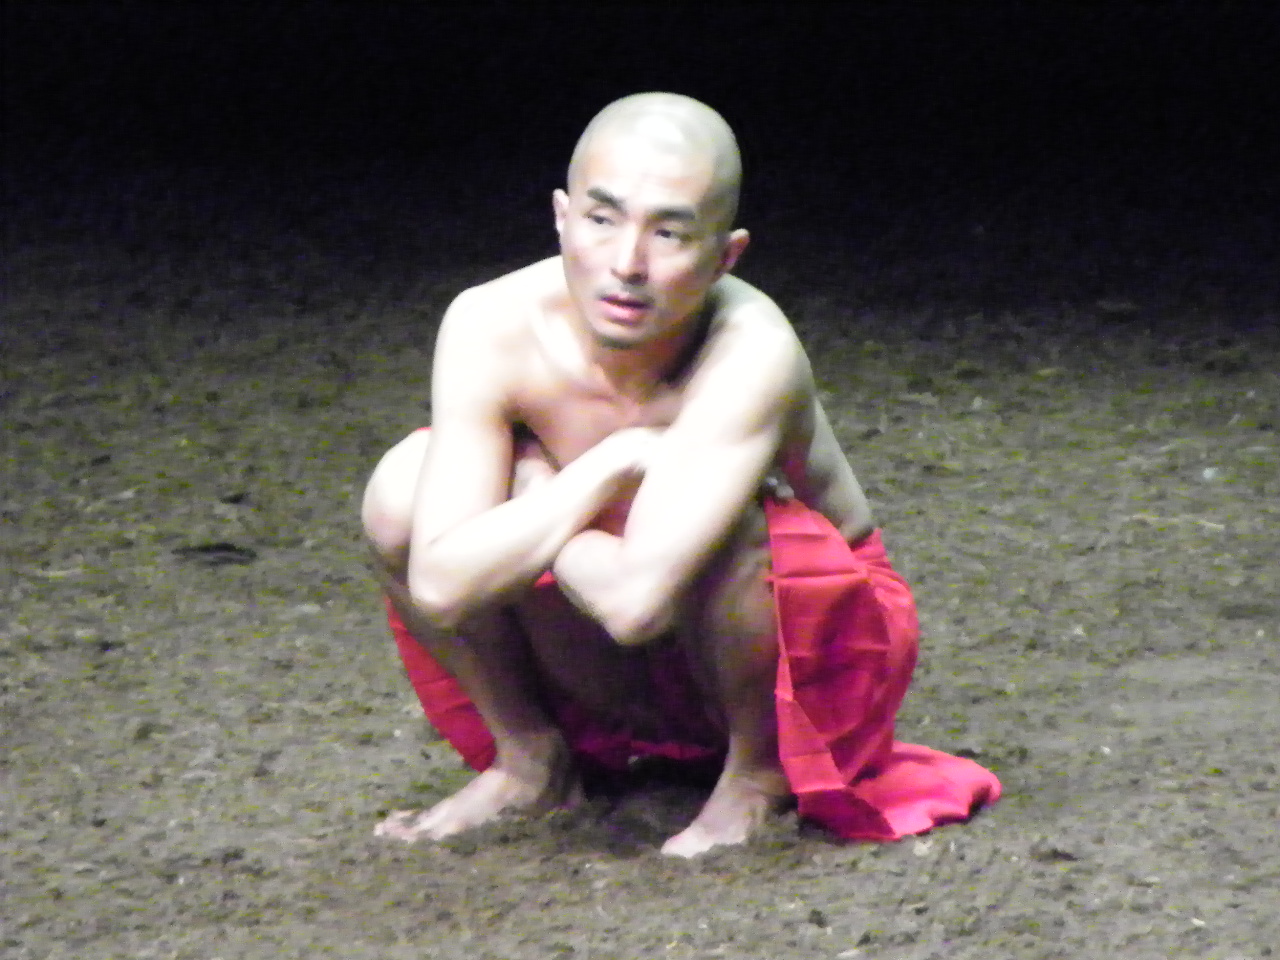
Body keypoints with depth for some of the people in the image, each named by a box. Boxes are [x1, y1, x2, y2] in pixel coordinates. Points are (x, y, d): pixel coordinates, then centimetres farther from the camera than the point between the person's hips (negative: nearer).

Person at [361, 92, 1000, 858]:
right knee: (404, 487, -18)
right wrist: (612, 465, -30)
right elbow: (442, 580, -29)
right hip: (616, 678, 4)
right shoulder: (491, 328, -21)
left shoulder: (750, 356, -32)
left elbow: (637, 598, -43)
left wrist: (531, 501, -25)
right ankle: (528, 758, 5)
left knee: (702, 521, -36)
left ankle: (759, 767, -5)